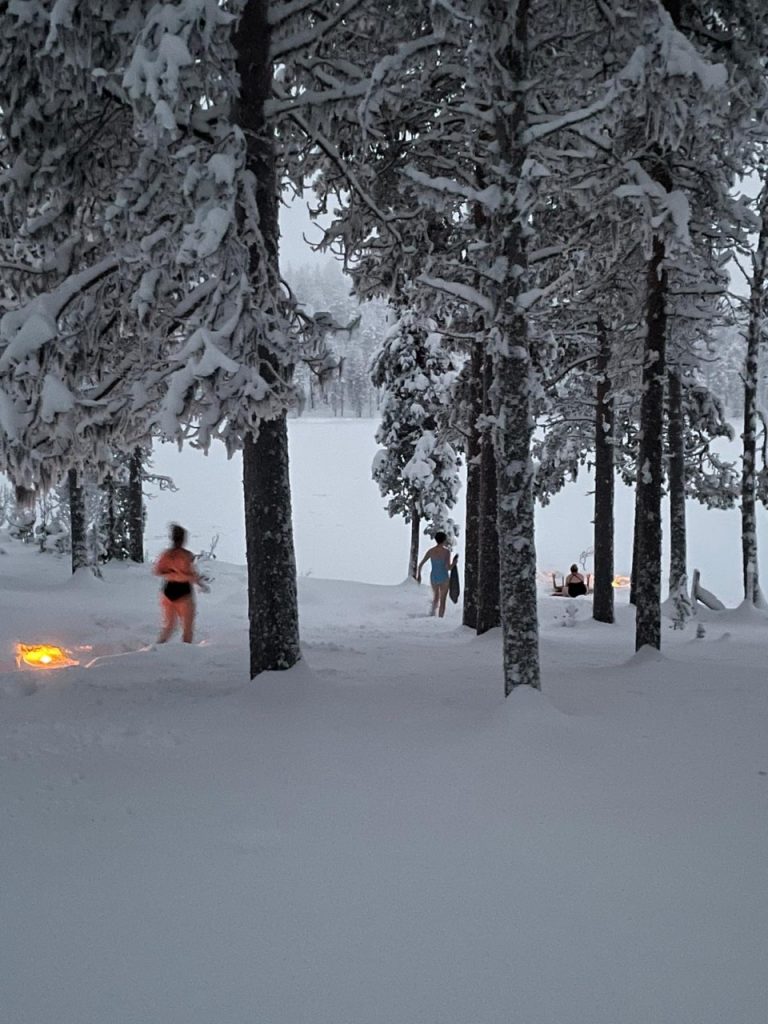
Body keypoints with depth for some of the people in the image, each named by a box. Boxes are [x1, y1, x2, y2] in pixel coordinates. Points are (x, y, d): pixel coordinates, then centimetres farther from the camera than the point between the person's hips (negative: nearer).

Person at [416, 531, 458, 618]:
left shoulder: (431, 551, -3)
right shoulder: (446, 551, -13)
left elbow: (420, 564, -1)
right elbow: (448, 567, -18)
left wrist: (418, 575, 14)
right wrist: (454, 562, 1)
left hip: (433, 577, 3)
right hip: (444, 577, -3)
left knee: (435, 597, 28)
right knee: (442, 600, 6)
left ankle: (432, 612, 14)